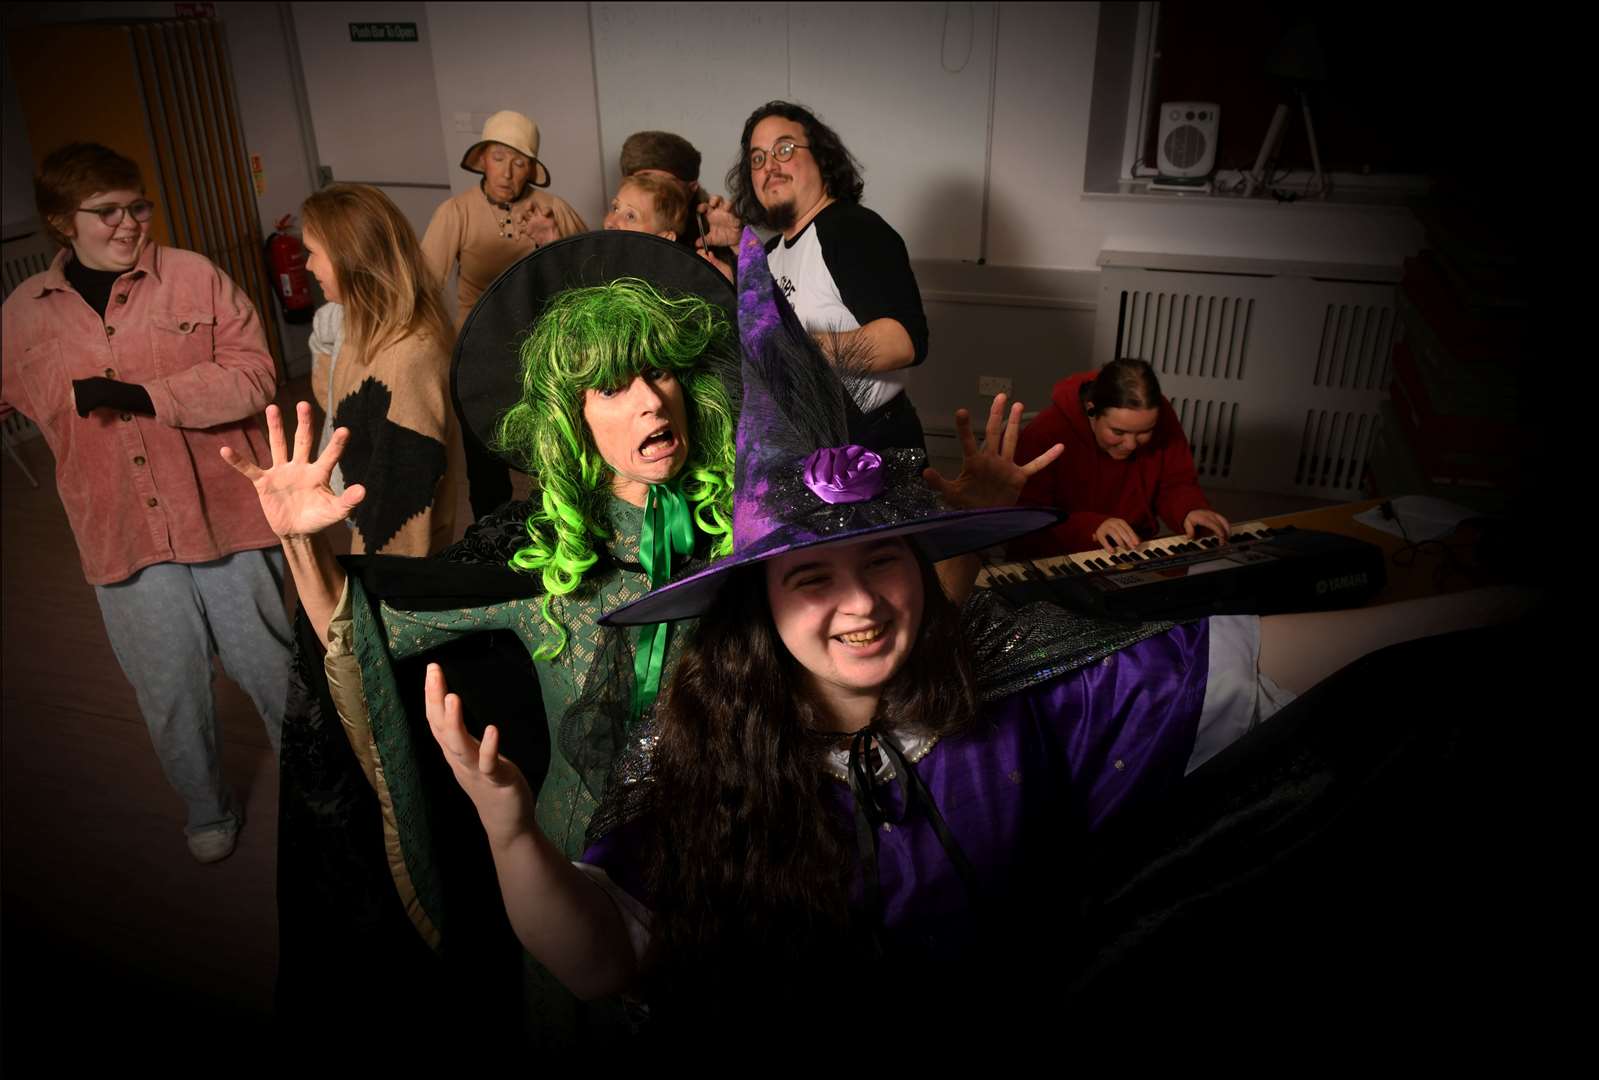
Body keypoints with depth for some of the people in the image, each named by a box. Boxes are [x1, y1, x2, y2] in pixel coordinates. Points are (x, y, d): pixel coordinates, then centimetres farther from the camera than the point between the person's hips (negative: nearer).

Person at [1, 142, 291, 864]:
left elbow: (254, 374, -14)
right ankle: (207, 810, 39)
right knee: (170, 692, 15)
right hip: (121, 537, 3)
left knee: (274, 668, 11)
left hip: (226, 515, -2)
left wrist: (145, 396, -20)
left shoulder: (195, 277, -4)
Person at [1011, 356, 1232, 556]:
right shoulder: (1046, 434, -20)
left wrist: (1191, 509, -15)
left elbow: (1176, 483, 5)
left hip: (1136, 554, 3)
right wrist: (1090, 526, -32)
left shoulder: (1161, 417, -6)